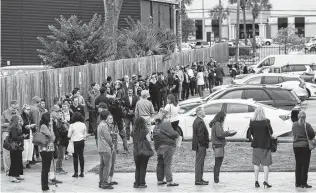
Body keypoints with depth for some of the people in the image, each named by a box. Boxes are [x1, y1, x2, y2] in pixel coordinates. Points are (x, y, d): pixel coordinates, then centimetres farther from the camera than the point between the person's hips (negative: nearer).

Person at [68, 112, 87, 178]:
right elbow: (85, 134, 10)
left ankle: (76, 173, 1)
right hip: (82, 142, 4)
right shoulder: (83, 125, 1)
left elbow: (69, 135, -4)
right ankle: (82, 172, 8)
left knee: (75, 157, 1)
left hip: (75, 142, -4)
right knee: (81, 156, 7)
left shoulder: (72, 125, -11)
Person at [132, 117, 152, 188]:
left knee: (137, 168, 14)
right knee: (143, 168, 4)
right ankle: (142, 183, 2)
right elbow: (149, 140, -13)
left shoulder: (133, 131, 2)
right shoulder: (145, 131, -11)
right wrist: (149, 134, 3)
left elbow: (133, 141, 6)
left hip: (136, 152, 4)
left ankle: (136, 183, 11)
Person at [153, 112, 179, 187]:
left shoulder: (155, 128, 13)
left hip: (158, 147, 8)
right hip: (167, 146, -8)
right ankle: (169, 181, -11)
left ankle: (160, 180, 20)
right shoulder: (165, 125, -11)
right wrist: (177, 134, 3)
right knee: (168, 164, -8)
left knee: (160, 164, 15)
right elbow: (173, 134, -17)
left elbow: (154, 137, 13)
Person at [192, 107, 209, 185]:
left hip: (198, 145, 11)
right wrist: (204, 143, -16)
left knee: (199, 163, 15)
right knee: (199, 162, -6)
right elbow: (200, 135, -23)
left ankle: (199, 179, 22)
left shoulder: (196, 121, 15)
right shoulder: (200, 122, -19)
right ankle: (198, 180, -4)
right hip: (201, 145, -11)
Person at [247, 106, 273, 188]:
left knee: (256, 163, 8)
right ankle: (266, 180, -5)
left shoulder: (252, 122, -4)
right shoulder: (266, 121, -10)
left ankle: (256, 180, 6)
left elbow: (249, 134, -1)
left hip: (256, 145, 2)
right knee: (266, 163, 3)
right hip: (265, 144, -2)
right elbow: (271, 132, -7)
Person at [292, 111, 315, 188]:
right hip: (305, 145, -5)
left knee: (298, 164, 12)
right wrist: (309, 138, 13)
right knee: (305, 164, -1)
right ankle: (303, 183, -4)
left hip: (296, 145, 5)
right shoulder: (307, 125, -12)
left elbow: (294, 134, 7)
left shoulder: (294, 125, 3)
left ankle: (297, 182, 14)